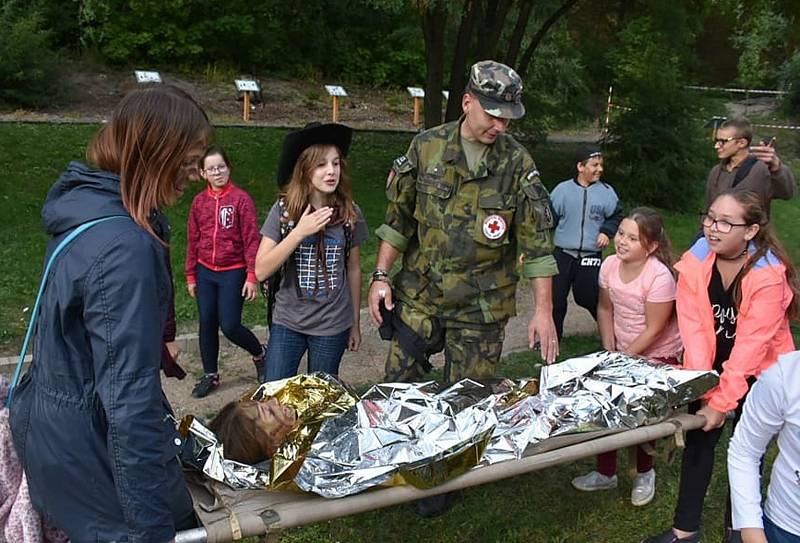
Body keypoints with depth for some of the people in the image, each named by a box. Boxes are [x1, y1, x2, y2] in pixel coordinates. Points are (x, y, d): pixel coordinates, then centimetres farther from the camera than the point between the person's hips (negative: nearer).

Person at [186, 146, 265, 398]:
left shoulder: (241, 198, -9)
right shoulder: (199, 201, 4)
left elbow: (251, 239, -10)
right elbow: (192, 240, 10)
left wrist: (252, 276, -13)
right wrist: (191, 276, 10)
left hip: (233, 272, -4)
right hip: (205, 272, 4)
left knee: (230, 326, -5)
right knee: (207, 324, 8)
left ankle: (260, 354, 24)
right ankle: (210, 375, 25)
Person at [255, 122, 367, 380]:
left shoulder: (350, 212, -5)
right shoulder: (284, 209, -9)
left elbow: (353, 270, 5)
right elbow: (261, 271, -13)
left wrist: (356, 323, 10)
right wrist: (299, 232, -23)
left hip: (333, 326, 1)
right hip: (287, 323, -1)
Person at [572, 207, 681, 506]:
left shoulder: (660, 276, -28)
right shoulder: (610, 265, -10)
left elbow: (653, 330, -21)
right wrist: (609, 350, -1)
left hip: (658, 355, -5)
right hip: (622, 350, 6)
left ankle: (644, 474, 31)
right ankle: (606, 473, 27)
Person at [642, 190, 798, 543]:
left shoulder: (768, 275, -25)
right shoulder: (695, 262, -14)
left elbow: (750, 345, -25)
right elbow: (693, 329, -15)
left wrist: (721, 402, -23)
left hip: (757, 373, -3)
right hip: (710, 367, 3)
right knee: (698, 441, 6)